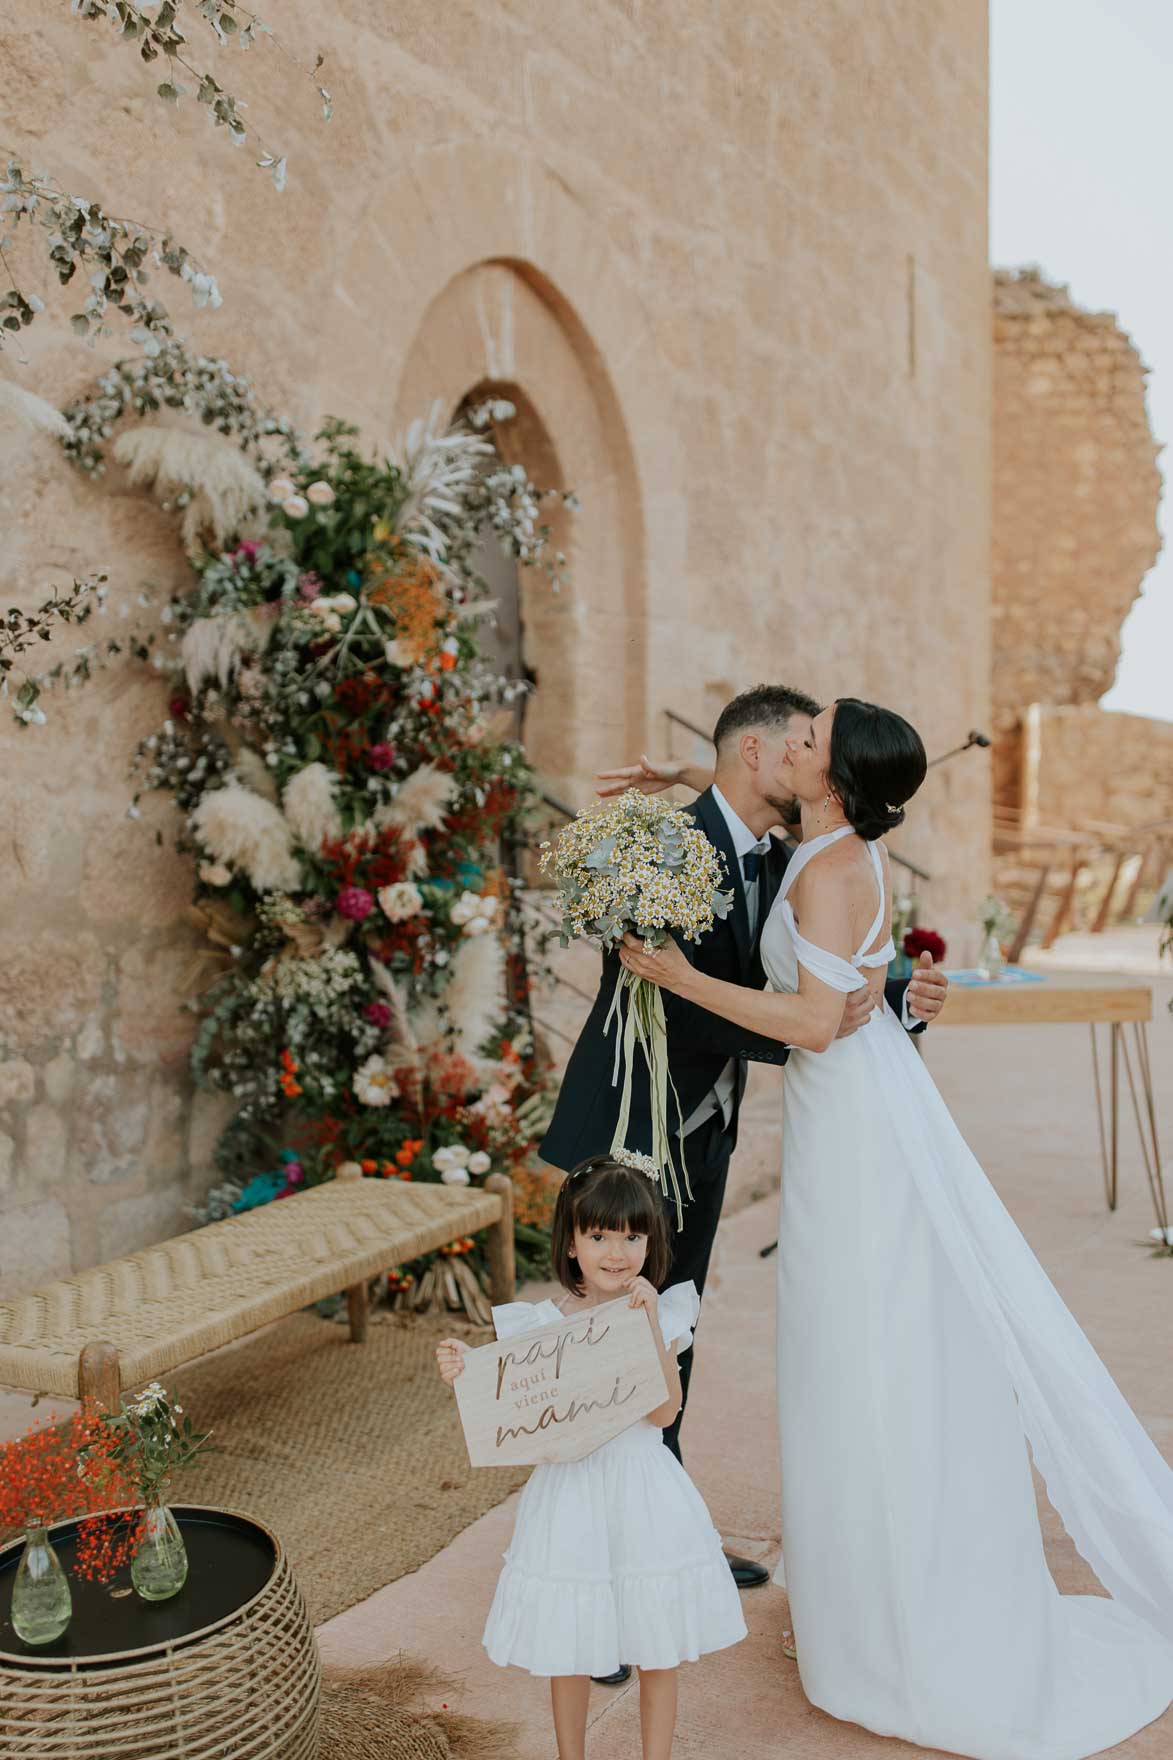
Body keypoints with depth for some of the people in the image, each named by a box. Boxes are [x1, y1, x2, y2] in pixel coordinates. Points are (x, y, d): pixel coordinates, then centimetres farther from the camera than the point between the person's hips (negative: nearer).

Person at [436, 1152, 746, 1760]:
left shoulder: (661, 1316, -6)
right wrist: (464, 1376, -18)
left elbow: (664, 1411, -18)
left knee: (659, 1647, 13)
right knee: (568, 1645, 15)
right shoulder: (541, 1325, -7)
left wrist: (650, 1324, -23)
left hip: (645, 1498, 0)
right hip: (571, 1492, 0)